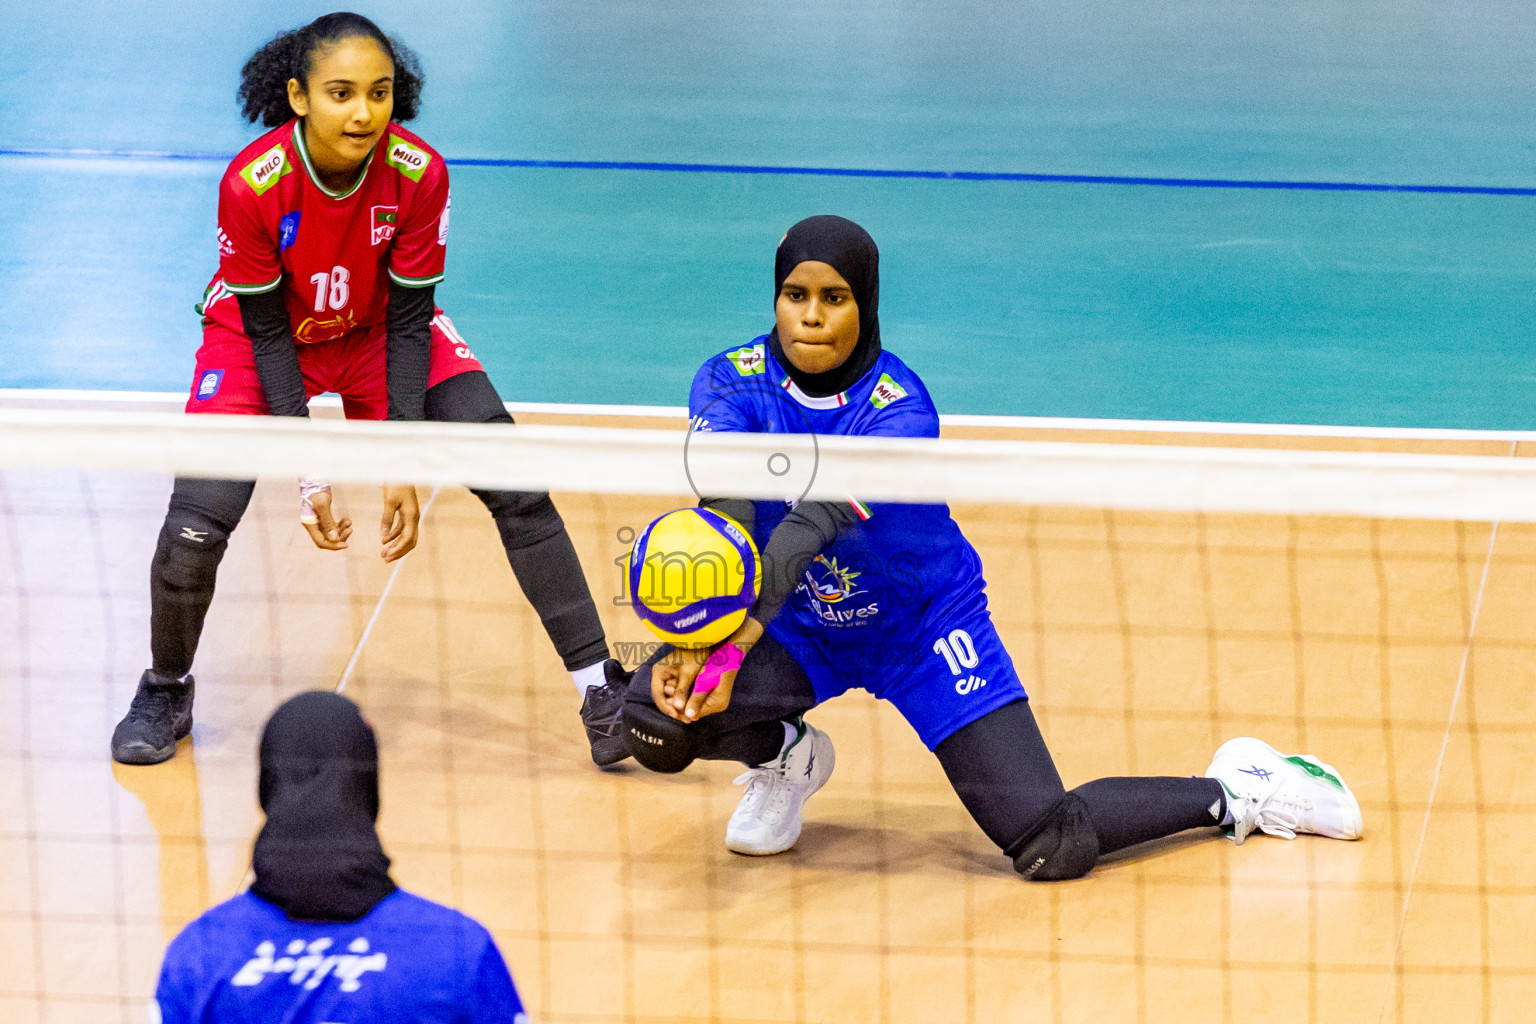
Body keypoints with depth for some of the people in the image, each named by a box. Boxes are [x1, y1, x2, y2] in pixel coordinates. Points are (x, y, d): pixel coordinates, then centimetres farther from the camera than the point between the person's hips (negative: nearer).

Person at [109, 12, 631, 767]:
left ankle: (600, 688, -6)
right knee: (196, 525, -18)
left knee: (516, 484, -13)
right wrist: (307, 474, -25)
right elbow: (266, 331, -21)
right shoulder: (252, 185, -31)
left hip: (376, 331, 2)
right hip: (262, 335, -2)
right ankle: (166, 690, 12)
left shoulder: (419, 174, -26)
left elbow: (408, 320, -17)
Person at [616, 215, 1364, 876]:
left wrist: (736, 642, -58)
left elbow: (816, 519, -43)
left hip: (923, 627, -4)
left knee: (1049, 847, -14)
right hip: (799, 628, 4)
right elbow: (723, 501, -34)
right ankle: (789, 756, 13)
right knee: (652, 719, -22)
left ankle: (1232, 793, 14)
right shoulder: (730, 381, -16)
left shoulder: (899, 410, -27)